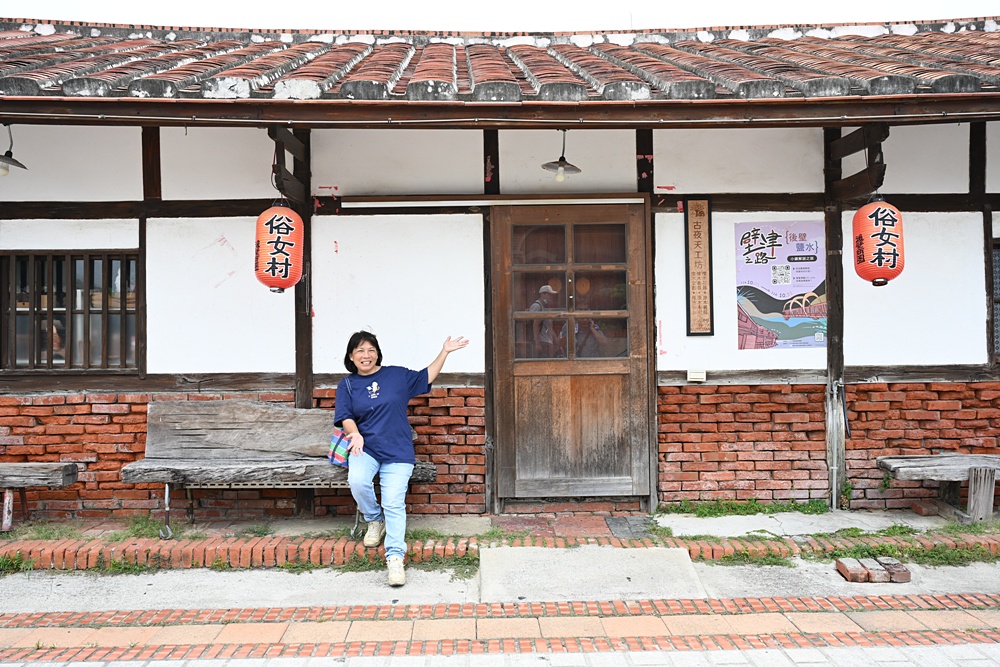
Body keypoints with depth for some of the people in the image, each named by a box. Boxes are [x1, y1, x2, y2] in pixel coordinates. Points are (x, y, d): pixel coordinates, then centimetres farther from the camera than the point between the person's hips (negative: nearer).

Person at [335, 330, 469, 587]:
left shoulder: (397, 375, 10)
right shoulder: (347, 385, 10)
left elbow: (426, 376, 18)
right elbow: (346, 418, 0)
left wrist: (444, 352, 11)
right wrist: (355, 435, -20)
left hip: (397, 452, -1)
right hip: (365, 449, 1)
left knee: (394, 503, -13)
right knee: (357, 481, -29)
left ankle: (395, 557, -9)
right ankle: (375, 520, 1)